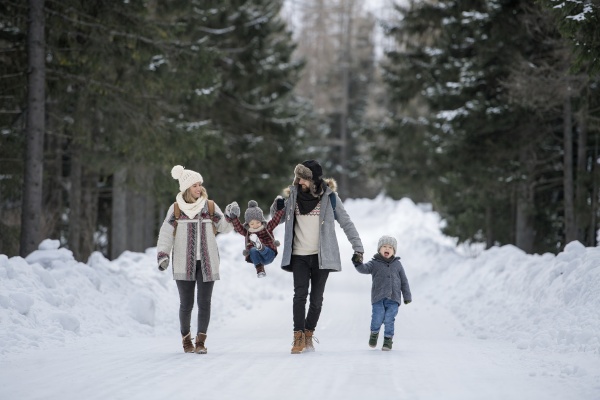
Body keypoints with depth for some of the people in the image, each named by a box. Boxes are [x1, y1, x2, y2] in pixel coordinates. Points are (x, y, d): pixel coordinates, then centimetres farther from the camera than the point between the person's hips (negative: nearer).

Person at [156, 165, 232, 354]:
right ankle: (186, 339, 20)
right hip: (184, 263, -1)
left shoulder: (210, 206, 5)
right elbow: (166, 234, -2)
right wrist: (163, 255, -14)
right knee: (186, 303, 3)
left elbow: (224, 228, 3)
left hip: (206, 262, 1)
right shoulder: (176, 209, 1)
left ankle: (201, 341, 5)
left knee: (204, 302, -1)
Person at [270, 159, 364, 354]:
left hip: (321, 256, -1)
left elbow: (346, 222, 2)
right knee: (300, 295, -13)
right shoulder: (293, 194, 2)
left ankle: (309, 335, 18)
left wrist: (358, 247, -3)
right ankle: (298, 338, -11)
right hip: (299, 255, 1)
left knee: (316, 299, 5)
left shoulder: (329, 196, -4)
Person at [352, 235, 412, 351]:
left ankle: (388, 339, 10)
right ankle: (374, 333, 19)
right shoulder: (375, 263, 6)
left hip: (393, 298, 1)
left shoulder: (397, 264, 12)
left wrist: (407, 296, 13)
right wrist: (358, 264, -35)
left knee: (389, 319, -6)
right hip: (378, 298, -1)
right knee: (377, 318, -10)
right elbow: (364, 269, -13)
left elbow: (404, 282, 15)